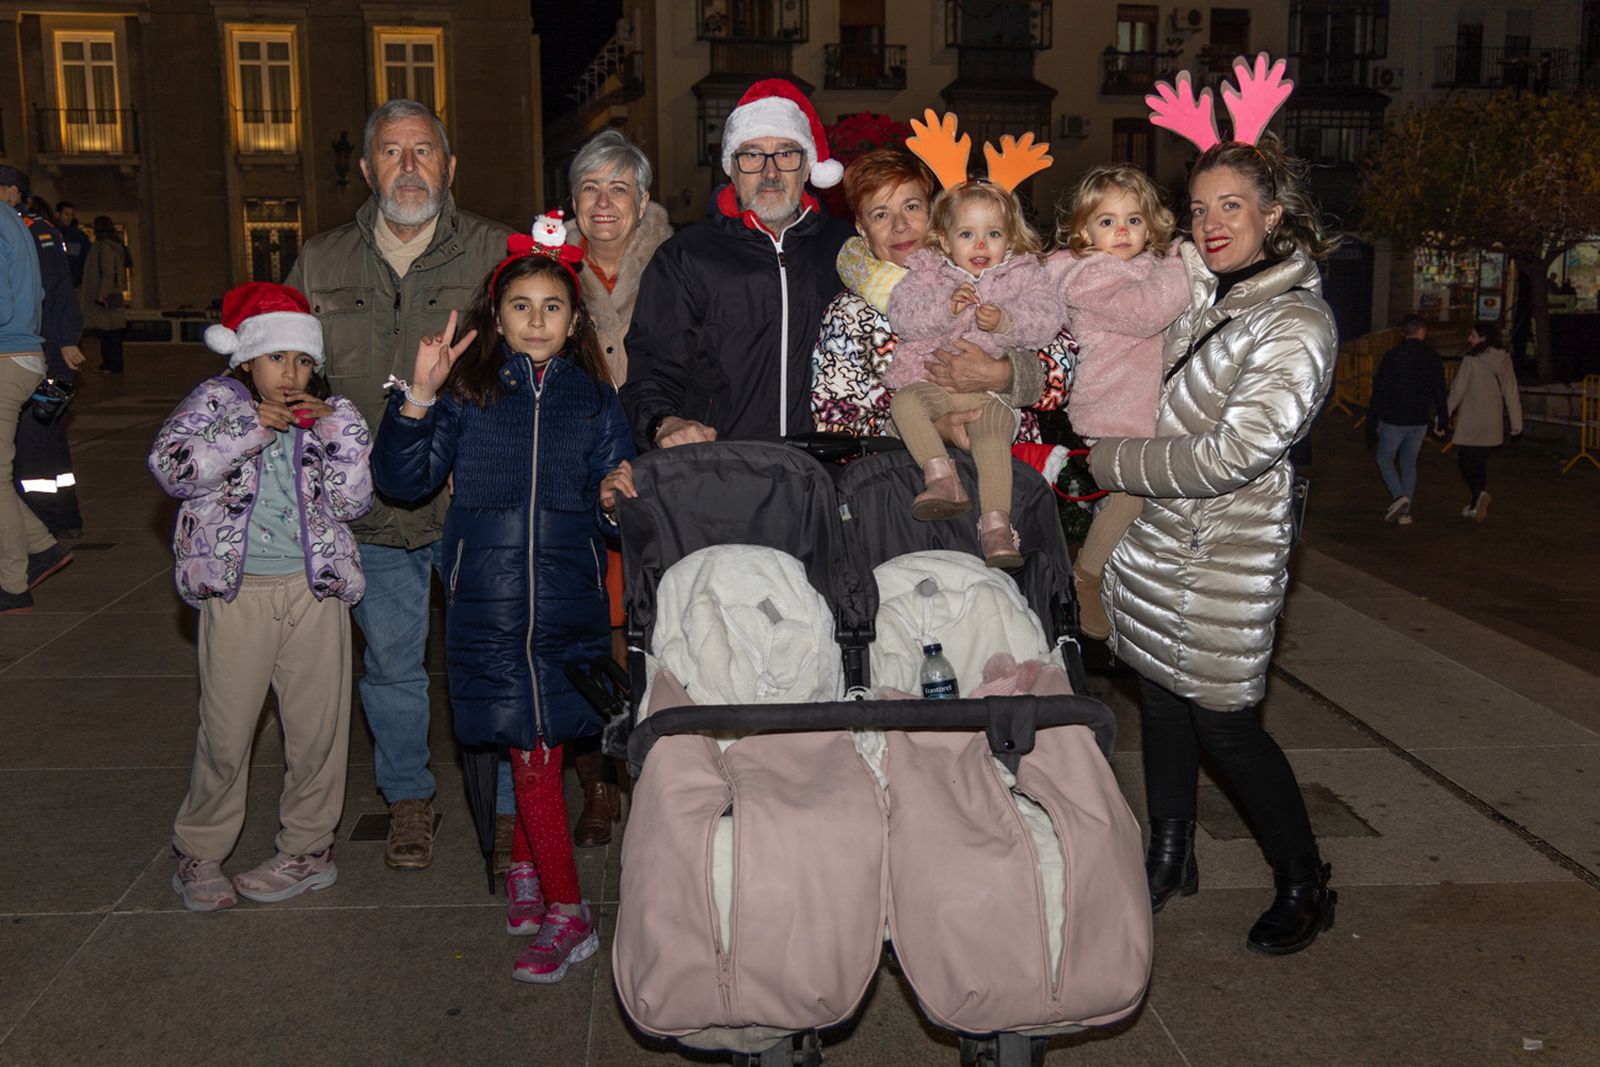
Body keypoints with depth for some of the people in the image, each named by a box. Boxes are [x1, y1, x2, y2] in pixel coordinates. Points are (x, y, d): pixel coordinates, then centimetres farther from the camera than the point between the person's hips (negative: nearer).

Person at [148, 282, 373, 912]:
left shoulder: (330, 415, 5)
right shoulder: (217, 401, 1)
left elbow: (353, 502, -4)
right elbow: (169, 466, -14)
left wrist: (338, 428, -12)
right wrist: (247, 430, -18)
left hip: (313, 589, 2)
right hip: (237, 590, -1)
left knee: (317, 726, 7)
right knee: (225, 730, 4)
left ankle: (306, 848, 23)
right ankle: (199, 853, 22)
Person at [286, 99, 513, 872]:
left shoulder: (496, 253, -1)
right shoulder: (321, 264, 9)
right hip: (370, 503, 3)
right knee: (390, 657, 13)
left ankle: (509, 804, 22)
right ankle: (408, 798, 33)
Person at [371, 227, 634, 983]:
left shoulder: (594, 398, 8)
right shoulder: (467, 392, 3)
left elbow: (609, 499, 9)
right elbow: (403, 479, -4)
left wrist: (615, 493, -13)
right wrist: (418, 400, -15)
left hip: (569, 601, 1)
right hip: (486, 603, -1)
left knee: (538, 744, 5)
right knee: (528, 746, 3)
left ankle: (527, 867, 25)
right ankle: (566, 910, 17)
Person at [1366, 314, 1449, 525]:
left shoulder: (1391, 356, -10)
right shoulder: (1433, 359, -1)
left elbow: (1379, 391, -10)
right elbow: (1440, 393, 4)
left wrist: (1371, 422, -4)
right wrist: (1441, 422, 14)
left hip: (1393, 420, -3)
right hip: (1419, 421, 3)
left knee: (1385, 459, 12)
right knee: (1409, 463, 13)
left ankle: (1399, 496, -11)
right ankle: (1405, 511, 12)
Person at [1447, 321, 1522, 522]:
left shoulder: (1470, 361, -13)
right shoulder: (1503, 361, 3)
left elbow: (1457, 392, -12)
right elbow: (1511, 393, 6)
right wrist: (1517, 422, 11)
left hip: (1469, 425, -6)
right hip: (1493, 425, 6)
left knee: (1467, 463, 1)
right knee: (1480, 464, 16)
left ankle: (1479, 494, -23)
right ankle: (1476, 505, 19)